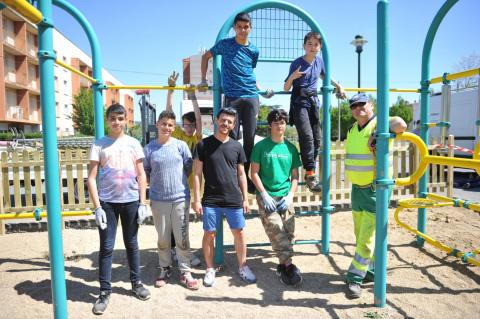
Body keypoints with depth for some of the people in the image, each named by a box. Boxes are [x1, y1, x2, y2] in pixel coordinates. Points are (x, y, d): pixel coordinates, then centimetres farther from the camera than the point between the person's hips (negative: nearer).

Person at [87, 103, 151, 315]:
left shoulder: (133, 143, 4)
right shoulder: (99, 145, 0)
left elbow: (141, 175, 4)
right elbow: (91, 178, -2)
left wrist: (143, 203, -1)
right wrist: (97, 207, -9)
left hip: (131, 201, 1)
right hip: (107, 202, -1)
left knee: (131, 244, 13)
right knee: (106, 247, 4)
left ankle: (136, 283, 29)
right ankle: (105, 291, 17)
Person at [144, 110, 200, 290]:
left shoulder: (181, 145, -2)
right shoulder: (149, 148, 0)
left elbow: (189, 169, 3)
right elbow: (146, 173, 8)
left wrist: (177, 181, 4)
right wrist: (158, 184, 4)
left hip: (180, 198, -1)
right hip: (158, 200, 1)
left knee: (182, 238, 7)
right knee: (163, 238, 13)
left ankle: (185, 272, 20)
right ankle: (165, 269, 31)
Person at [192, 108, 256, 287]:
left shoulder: (236, 146, 6)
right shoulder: (204, 144, -1)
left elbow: (241, 174, 10)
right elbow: (197, 174, -2)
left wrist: (245, 198, 6)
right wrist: (196, 199, -6)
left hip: (234, 200, 2)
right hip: (211, 200, -2)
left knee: (239, 233, 8)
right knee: (209, 234, 6)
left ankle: (242, 267, 26)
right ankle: (210, 269, 24)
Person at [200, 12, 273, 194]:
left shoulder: (254, 50, 11)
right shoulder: (225, 44, 4)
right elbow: (206, 56, 16)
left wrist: (261, 91, 11)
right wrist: (204, 80, 7)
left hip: (251, 97, 3)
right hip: (231, 97, -2)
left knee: (249, 139, 2)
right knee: (232, 138, -4)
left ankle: (247, 177, 12)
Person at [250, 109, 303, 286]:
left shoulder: (291, 148, 8)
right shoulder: (261, 146, -1)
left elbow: (294, 176, 10)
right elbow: (254, 173, -3)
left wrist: (290, 196, -4)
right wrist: (264, 195, -11)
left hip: (285, 197, 4)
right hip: (266, 196, -3)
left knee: (288, 233, 3)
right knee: (276, 232, -14)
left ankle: (282, 265, 20)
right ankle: (289, 266, -7)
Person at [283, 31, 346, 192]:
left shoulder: (319, 60, 8)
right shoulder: (297, 63, -7)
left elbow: (324, 76, 29)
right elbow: (286, 88, -7)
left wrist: (338, 86, 29)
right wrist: (292, 77, -25)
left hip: (313, 102, 6)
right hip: (299, 102, -6)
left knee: (317, 139, 2)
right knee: (307, 136, -17)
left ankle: (310, 172, 14)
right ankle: (310, 174, -11)